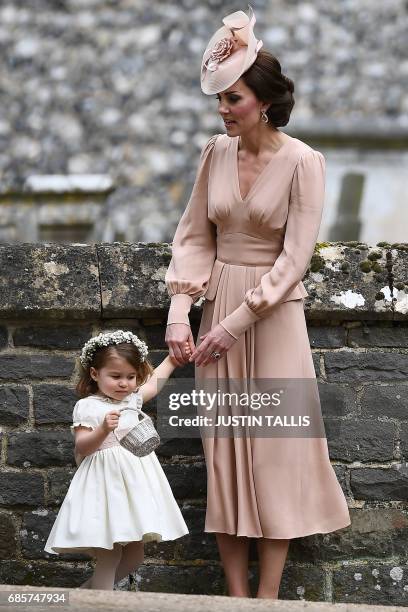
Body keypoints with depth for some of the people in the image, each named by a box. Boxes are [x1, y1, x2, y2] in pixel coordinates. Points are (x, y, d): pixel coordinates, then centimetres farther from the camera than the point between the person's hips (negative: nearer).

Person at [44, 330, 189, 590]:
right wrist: (103, 430, -27)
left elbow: (155, 381, 29)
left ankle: (89, 589, 23)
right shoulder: (88, 407, -7)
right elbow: (81, 447, -12)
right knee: (109, 555, -9)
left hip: (136, 480, 7)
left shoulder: (132, 398, 11)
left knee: (134, 556, 9)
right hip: (107, 481, -7)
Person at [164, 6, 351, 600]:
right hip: (218, 307, 5)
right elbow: (194, 236, 6)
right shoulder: (216, 152, 2)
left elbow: (294, 259, -15)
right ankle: (236, 595, 12)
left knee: (275, 450, 0)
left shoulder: (303, 162, -13)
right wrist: (179, 311, -5)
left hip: (274, 314, -5)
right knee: (224, 451, 5)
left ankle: (268, 596, 6)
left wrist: (236, 323, -16)